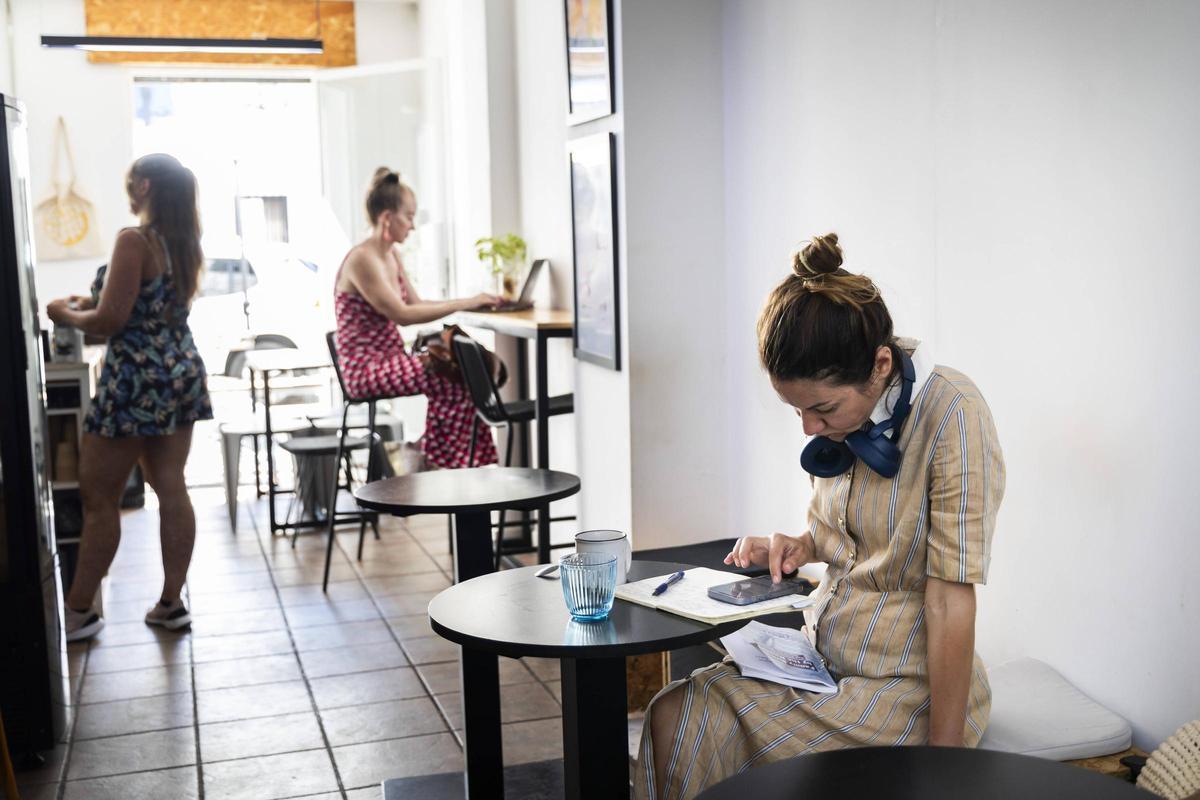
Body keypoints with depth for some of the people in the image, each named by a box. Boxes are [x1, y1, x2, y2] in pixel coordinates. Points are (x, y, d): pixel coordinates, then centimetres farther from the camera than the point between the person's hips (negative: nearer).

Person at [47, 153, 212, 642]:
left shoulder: (134, 241, -16)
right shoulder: (186, 243, 8)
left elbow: (110, 321, -16)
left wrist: (66, 314, 2)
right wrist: (93, 302, 16)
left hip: (137, 382, -8)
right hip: (181, 374, 8)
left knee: (98, 498, 3)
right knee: (172, 490, 10)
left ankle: (78, 612, 12)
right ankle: (171, 603, 14)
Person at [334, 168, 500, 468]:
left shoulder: (391, 256, 12)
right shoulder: (362, 259, -17)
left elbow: (417, 304, 15)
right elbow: (402, 314, -23)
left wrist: (465, 302, 1)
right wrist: (463, 304, -22)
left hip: (389, 359, 8)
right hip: (367, 369, -8)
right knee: (451, 381, -22)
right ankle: (437, 462, -9)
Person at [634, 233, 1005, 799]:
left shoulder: (951, 413, -21)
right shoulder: (840, 411, 1)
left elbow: (951, 601, -21)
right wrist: (796, 548, -3)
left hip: (907, 683, -6)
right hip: (822, 654, 6)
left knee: (680, 731, -17)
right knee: (674, 718, -16)